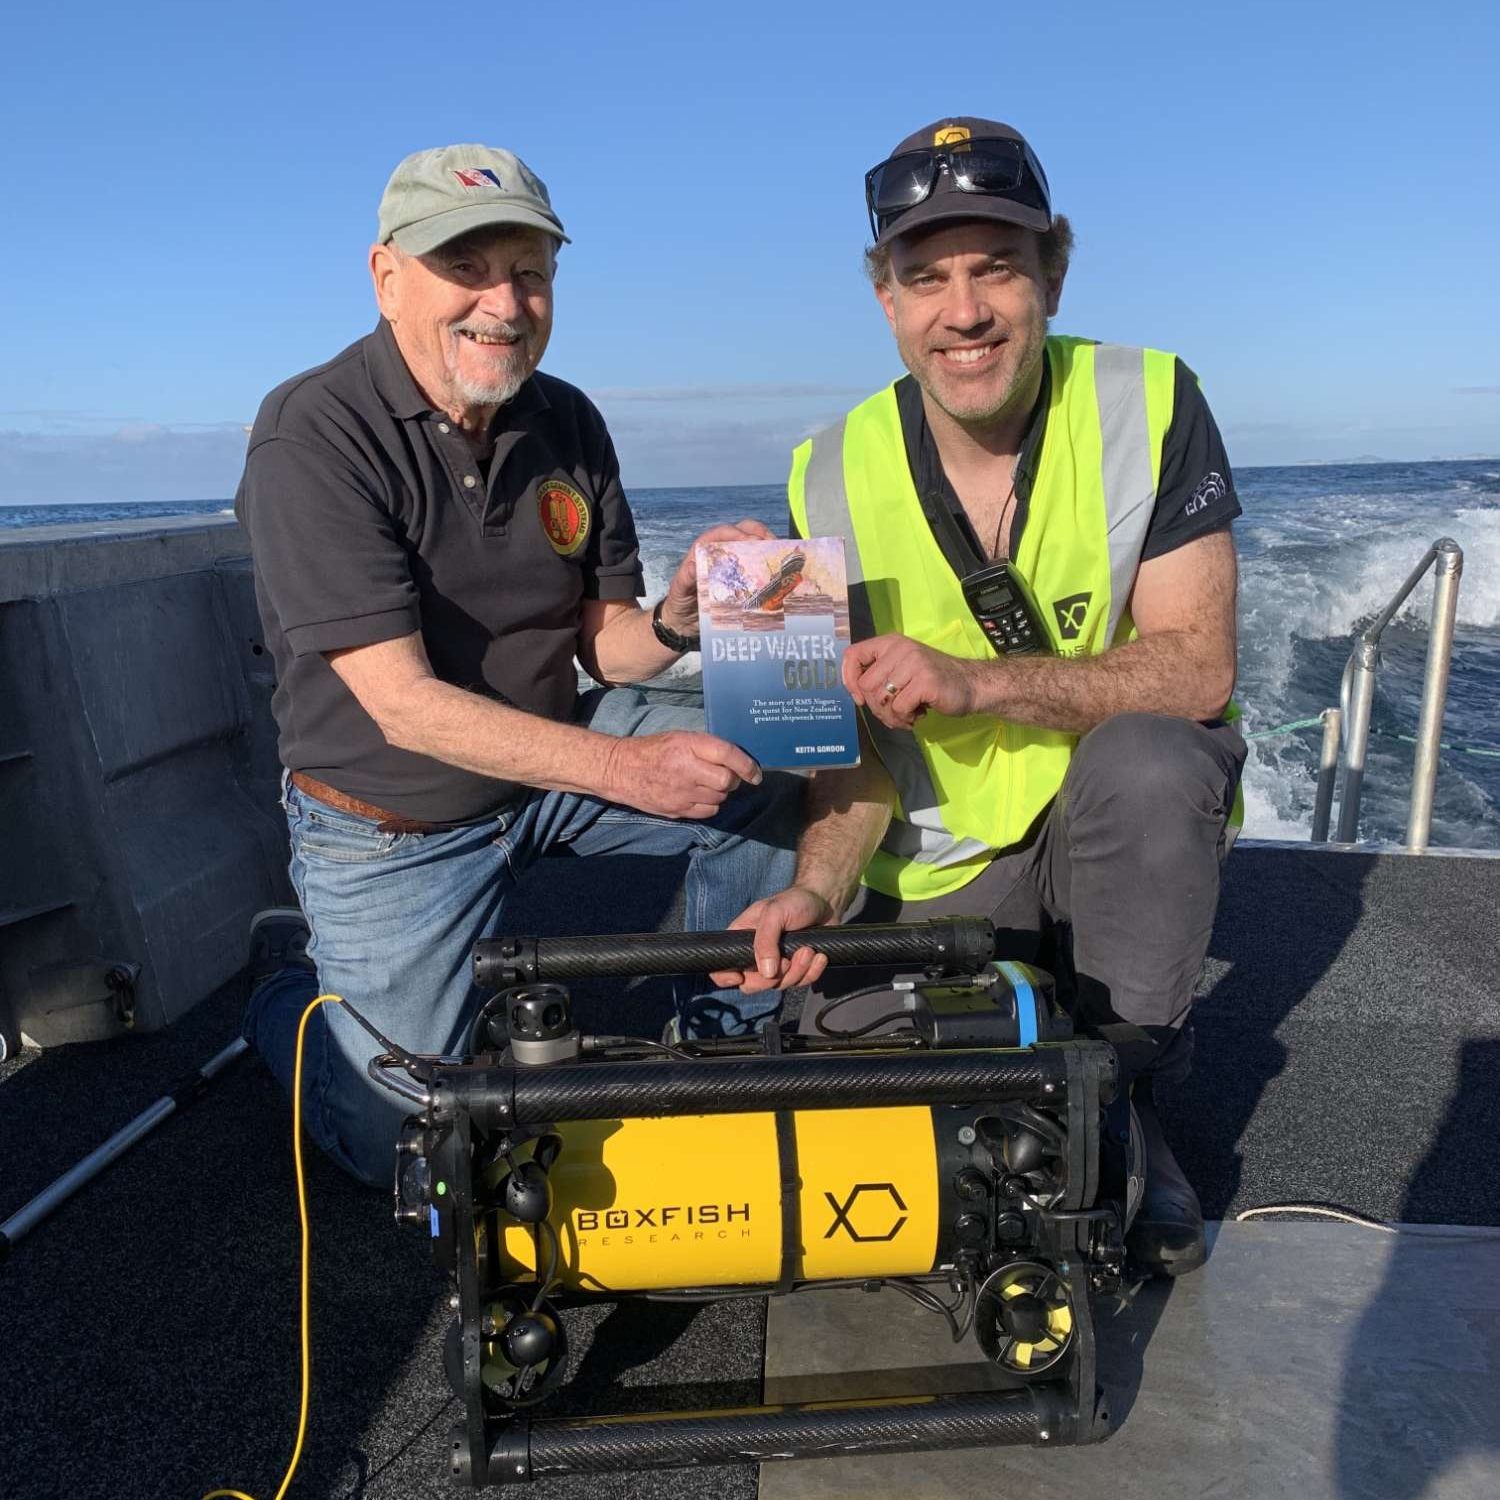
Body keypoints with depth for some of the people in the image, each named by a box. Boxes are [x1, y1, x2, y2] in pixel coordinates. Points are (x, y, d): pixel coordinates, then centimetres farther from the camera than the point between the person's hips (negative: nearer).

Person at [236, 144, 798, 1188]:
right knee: (404, 1140, 0)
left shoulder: (568, 423, -4)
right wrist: (621, 766, -36)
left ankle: (729, 1044, 9)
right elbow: (405, 704, -27)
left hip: (554, 761, 5)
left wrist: (675, 618, -25)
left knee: (766, 778, -14)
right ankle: (295, 972, 30)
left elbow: (603, 646, -2)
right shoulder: (314, 435, -22)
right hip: (393, 825, -4)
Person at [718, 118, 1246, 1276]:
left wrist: (978, 682, -32)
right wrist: (818, 892, -25)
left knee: (1146, 760, -34)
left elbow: (1199, 668, -19)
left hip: (1131, 820, -1)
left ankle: (1121, 1094, -9)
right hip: (946, 860, 2)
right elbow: (858, 738, -7)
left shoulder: (1148, 406, -13)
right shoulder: (835, 478, -8)